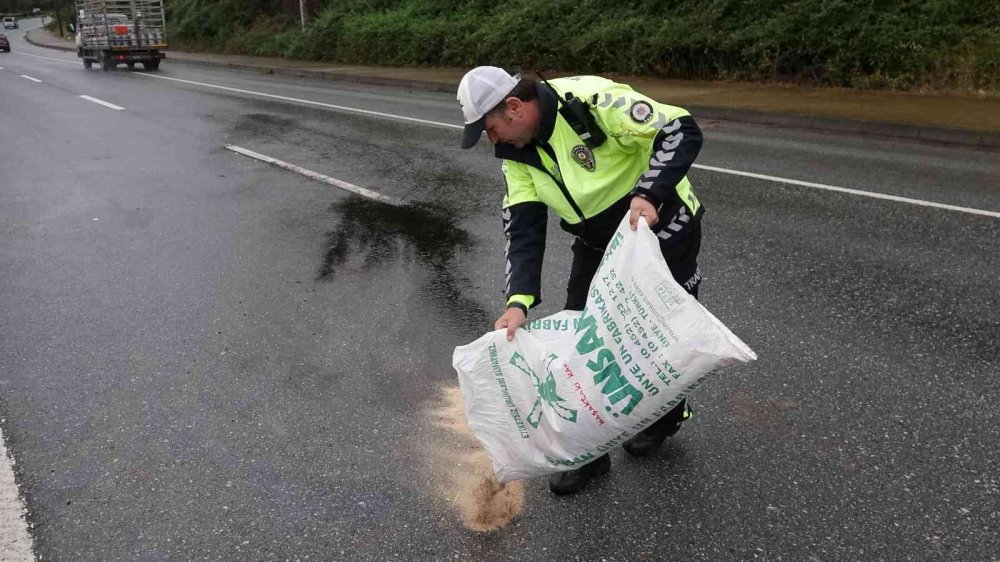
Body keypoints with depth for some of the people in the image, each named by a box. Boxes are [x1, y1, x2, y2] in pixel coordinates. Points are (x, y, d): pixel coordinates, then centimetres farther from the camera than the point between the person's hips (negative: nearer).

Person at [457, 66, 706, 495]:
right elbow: (523, 230, -11)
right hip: (598, 243, 6)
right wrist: (518, 303, -23)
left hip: (661, 230, -6)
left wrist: (648, 194, -40)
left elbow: (682, 131, -27)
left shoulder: (592, 100, -28)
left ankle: (666, 417, 39)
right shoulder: (517, 154, -6)